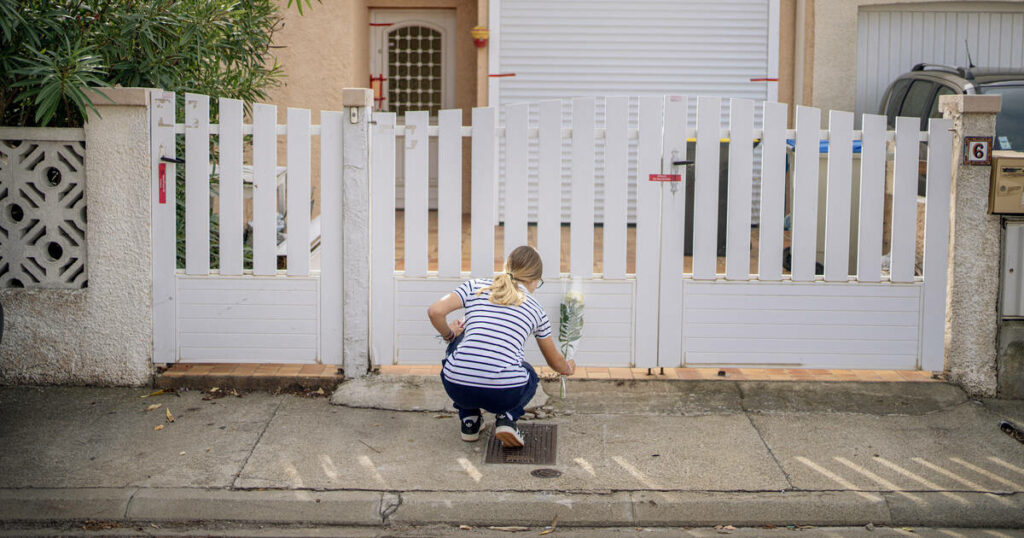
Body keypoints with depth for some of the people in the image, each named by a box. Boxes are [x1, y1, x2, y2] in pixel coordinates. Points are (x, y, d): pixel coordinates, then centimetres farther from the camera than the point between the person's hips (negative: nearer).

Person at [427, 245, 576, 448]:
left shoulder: (475, 286, 14)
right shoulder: (535, 309, 19)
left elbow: (435, 311, -2)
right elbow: (555, 361, 33)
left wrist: (449, 334, 20)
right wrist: (568, 368, 56)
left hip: (458, 389, 0)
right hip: (505, 394, 0)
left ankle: (469, 419, 25)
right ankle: (506, 418, 7)